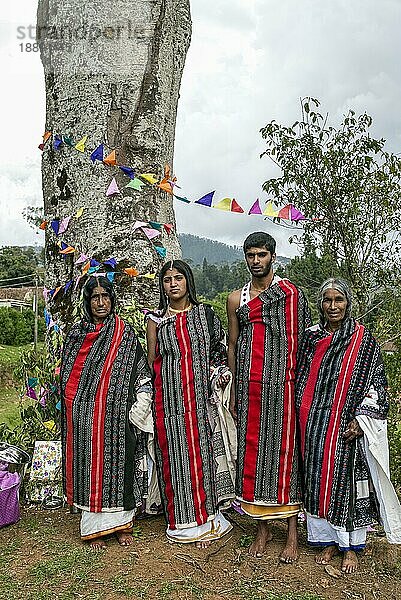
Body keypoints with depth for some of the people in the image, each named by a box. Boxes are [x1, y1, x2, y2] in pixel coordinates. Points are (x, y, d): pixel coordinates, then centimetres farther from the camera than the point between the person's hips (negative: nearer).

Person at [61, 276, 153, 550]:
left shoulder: (125, 334, 2)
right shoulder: (77, 333, 8)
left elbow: (141, 373, 3)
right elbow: (66, 375, 12)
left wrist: (141, 401, -7)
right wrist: (71, 409, 5)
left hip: (116, 414, -1)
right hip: (84, 416, 2)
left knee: (119, 463, 4)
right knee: (90, 464, 5)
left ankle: (121, 523, 20)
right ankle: (94, 527, 18)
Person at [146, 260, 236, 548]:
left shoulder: (204, 313, 6)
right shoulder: (157, 319, 5)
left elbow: (220, 350, 11)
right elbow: (151, 362, 7)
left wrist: (220, 375, -4)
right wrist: (151, 400, 3)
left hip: (202, 396, 1)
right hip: (170, 397, 0)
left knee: (204, 450, 4)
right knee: (176, 453, 3)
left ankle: (206, 516, 19)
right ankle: (185, 520, 17)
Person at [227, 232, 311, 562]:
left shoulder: (292, 293, 2)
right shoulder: (236, 299, 12)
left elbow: (303, 341, 1)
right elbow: (233, 344, 14)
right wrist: (233, 391, 12)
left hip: (283, 385, -3)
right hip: (249, 387, 4)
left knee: (285, 451, 1)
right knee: (252, 451, 7)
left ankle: (293, 532, 15)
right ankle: (263, 527, 22)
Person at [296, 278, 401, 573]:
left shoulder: (363, 339, -3)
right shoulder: (312, 337, 6)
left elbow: (376, 382, -4)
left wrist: (360, 419, -12)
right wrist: (304, 420, 9)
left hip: (347, 426, -3)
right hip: (315, 425, 3)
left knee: (348, 480, 5)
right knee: (320, 480, 10)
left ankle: (350, 546, 23)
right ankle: (328, 540, 26)